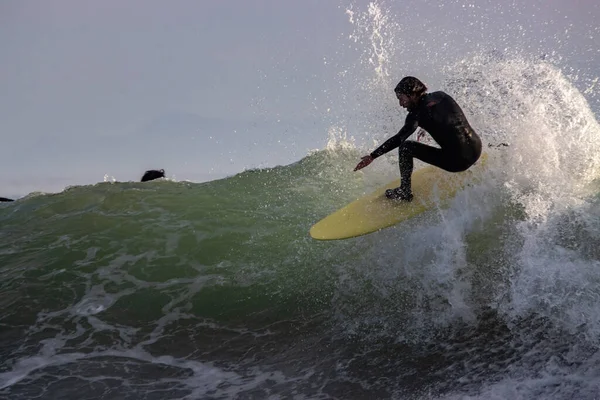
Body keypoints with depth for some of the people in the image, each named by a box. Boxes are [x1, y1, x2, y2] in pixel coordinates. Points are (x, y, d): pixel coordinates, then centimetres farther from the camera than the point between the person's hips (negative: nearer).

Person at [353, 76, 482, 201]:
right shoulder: (441, 95, 7)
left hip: (456, 161, -7)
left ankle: (405, 191, 5)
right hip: (477, 149, 7)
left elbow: (398, 139, -13)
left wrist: (372, 156, -9)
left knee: (406, 147, -3)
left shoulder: (418, 113, -10)